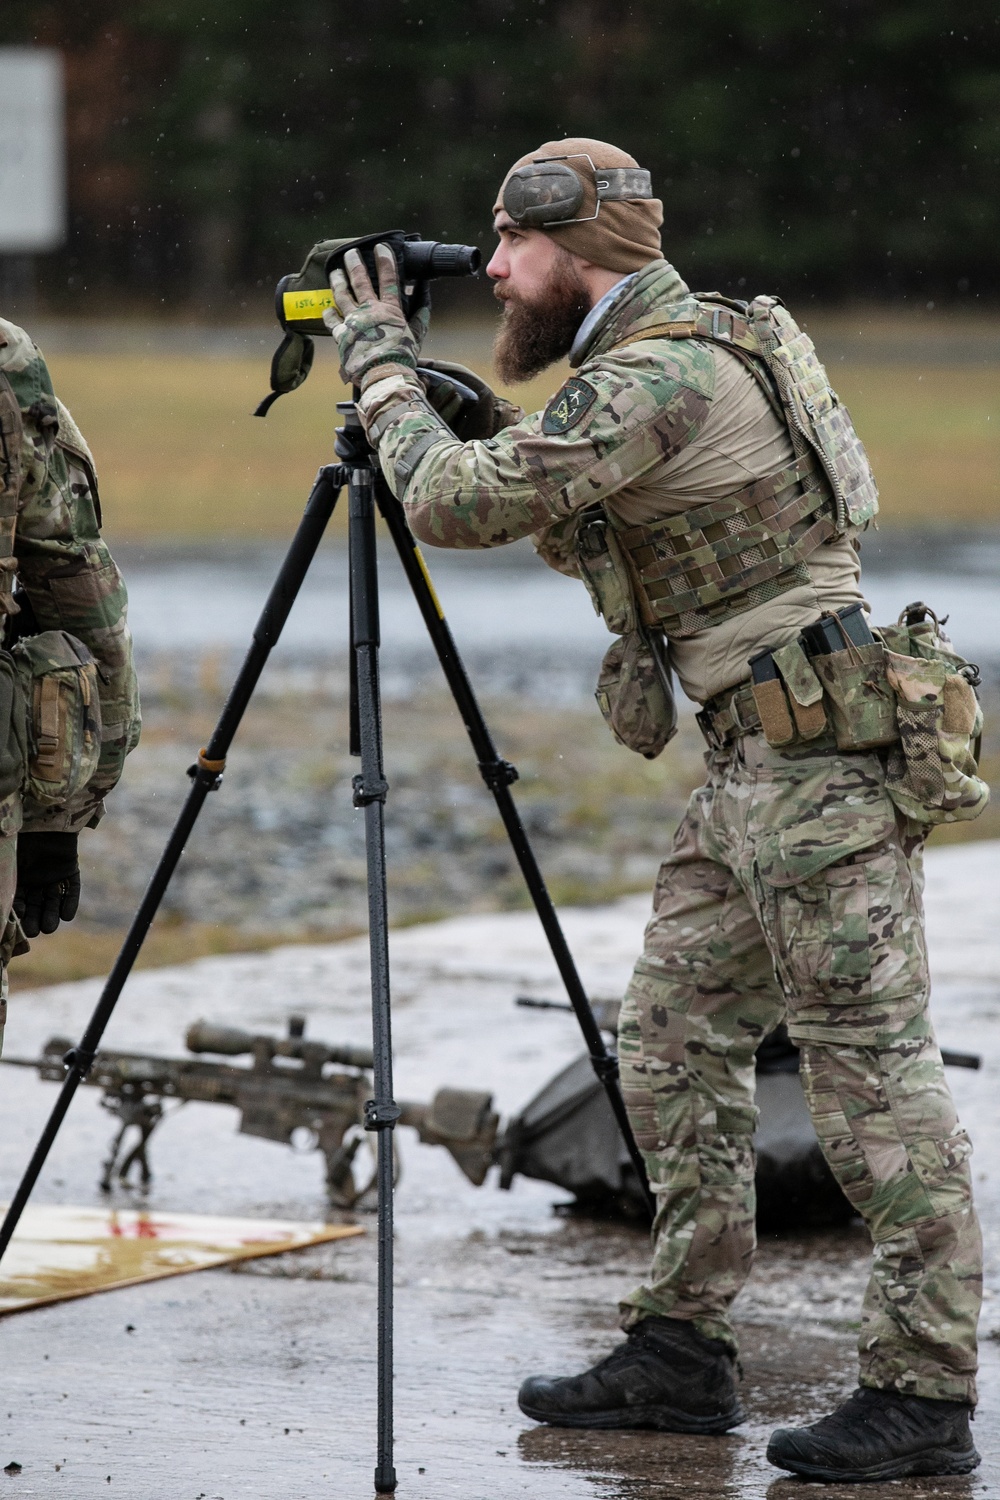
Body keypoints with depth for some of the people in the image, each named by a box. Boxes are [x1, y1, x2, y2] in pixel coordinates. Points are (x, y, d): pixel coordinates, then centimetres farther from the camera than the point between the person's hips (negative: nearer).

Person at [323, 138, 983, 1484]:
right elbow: (566, 529, 26)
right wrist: (452, 403, 14)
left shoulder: (661, 379, -18)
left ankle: (924, 1394, -3)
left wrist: (381, 366, -3)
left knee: (874, 1074, -7)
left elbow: (453, 504, -19)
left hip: (823, 759, -11)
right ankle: (683, 1353, 18)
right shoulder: (683, 349, 15)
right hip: (750, 765, 11)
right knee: (675, 1052, 12)